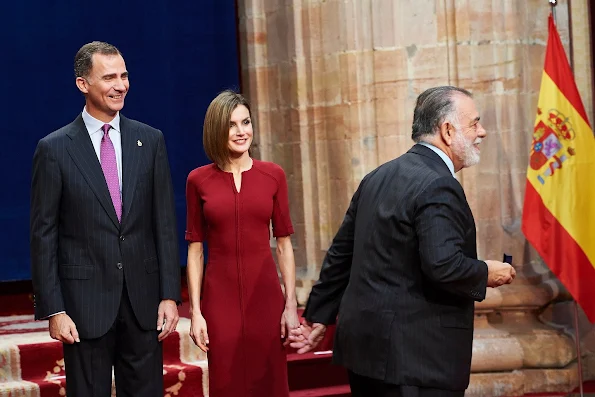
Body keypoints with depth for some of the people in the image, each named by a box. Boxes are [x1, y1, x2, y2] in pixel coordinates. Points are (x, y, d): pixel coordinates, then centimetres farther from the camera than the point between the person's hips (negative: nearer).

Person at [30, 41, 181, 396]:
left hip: (143, 300, 2)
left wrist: (170, 295, -1)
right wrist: (54, 311, -8)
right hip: (85, 302, -2)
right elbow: (44, 235, -3)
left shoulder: (150, 140, 5)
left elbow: (165, 223, 5)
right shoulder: (55, 149, -3)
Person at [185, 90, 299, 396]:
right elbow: (195, 250, 2)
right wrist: (195, 311, -4)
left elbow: (284, 245, 4)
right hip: (220, 297, -1)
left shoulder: (273, 175, 3)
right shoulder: (198, 181, 1)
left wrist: (291, 305, -3)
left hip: (266, 295, 1)